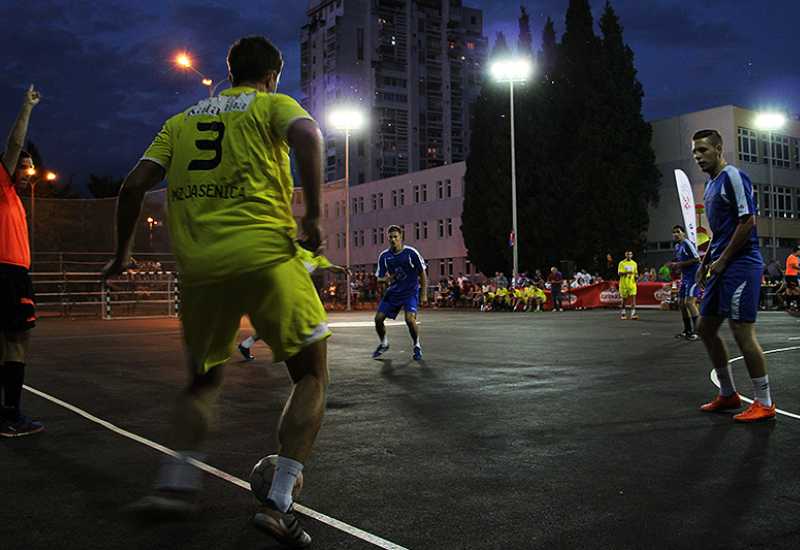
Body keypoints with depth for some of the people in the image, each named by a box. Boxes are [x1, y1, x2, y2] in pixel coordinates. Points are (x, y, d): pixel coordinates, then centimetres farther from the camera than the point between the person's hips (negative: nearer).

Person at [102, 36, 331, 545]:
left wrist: (122, 253, 24)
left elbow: (134, 185, 14)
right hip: (266, 254, -4)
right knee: (313, 375, 6)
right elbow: (307, 134, -14)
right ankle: (279, 501, -4)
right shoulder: (272, 104, 10)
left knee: (205, 379, 24)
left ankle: (176, 482, 10)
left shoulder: (182, 120, 22)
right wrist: (313, 215, -13)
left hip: (200, 267, 5)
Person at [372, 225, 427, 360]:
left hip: (410, 291, -4)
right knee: (378, 318, -2)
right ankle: (383, 344, 26)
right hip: (393, 292, 4)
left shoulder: (411, 253, -12)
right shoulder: (384, 256, -2)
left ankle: (417, 346, 2)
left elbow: (422, 274, -5)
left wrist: (424, 294, -8)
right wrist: (385, 279, -19)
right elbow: (379, 278, 5)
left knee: (410, 319, -23)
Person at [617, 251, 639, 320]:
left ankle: (633, 313, -13)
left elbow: (636, 273, 19)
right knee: (624, 298, 6)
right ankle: (623, 313, 20)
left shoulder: (634, 263, 11)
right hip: (624, 284, -2)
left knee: (633, 297, -11)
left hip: (632, 283, 2)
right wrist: (626, 273, -24)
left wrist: (636, 276, -4)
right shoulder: (621, 263, 0)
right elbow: (619, 273, -8)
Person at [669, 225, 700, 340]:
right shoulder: (677, 246, 14)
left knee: (689, 302, -17)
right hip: (685, 277, 10)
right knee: (681, 303, 10)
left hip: (694, 275, -10)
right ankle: (688, 331, 21)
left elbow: (697, 259, -20)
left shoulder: (687, 243, -14)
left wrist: (680, 264, -18)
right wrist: (673, 264, 2)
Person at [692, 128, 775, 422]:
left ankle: (764, 403, 3)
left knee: (742, 332, -8)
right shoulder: (710, 185, 19)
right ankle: (728, 395, 23)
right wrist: (705, 263, 16)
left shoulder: (733, 177, -10)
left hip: (740, 265, -10)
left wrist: (722, 261, -14)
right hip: (721, 267, 10)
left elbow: (747, 222, -16)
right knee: (706, 329, 12)